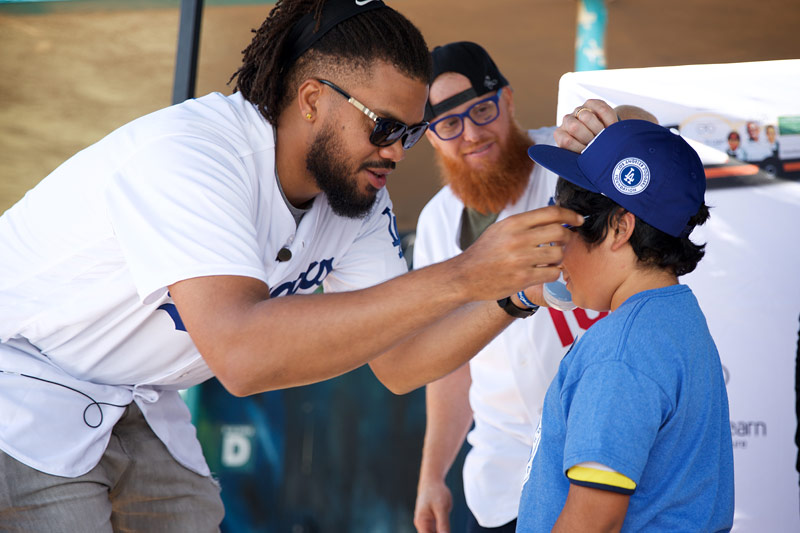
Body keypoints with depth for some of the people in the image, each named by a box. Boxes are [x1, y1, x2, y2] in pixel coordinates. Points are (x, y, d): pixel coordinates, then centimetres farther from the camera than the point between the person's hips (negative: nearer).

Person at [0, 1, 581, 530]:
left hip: (134, 401, 8)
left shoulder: (360, 195, -4)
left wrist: (515, 292, -20)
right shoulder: (186, 154, -31)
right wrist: (461, 277, -45)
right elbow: (243, 354, -45)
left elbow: (399, 363, -2)